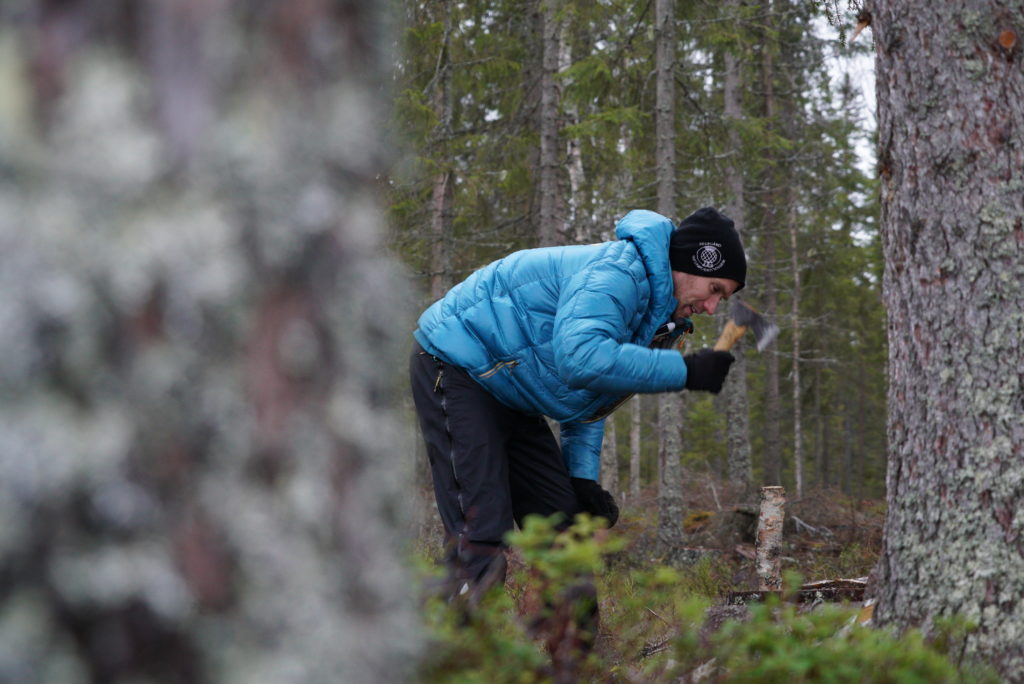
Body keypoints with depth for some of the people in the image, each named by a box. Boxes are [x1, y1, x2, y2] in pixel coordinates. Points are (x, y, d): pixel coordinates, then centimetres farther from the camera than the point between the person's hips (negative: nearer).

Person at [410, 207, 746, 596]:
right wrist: (684, 371, -37)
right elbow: (580, 357, -43)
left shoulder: (658, 315, 8)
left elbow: (589, 401, 18)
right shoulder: (618, 273, -25)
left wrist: (583, 476, 5)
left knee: (564, 525, 9)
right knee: (481, 535, -20)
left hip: (509, 396, 10)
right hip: (456, 367, -10)